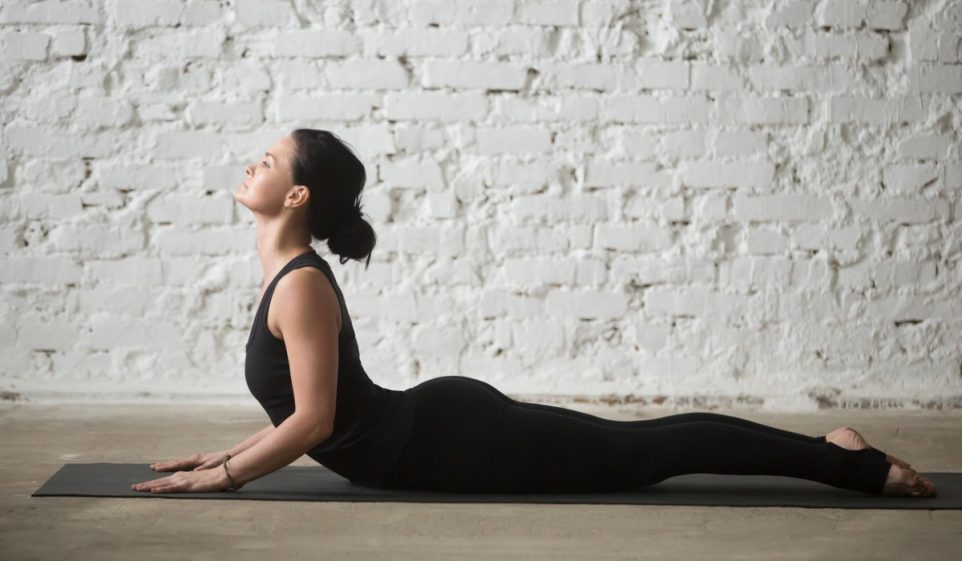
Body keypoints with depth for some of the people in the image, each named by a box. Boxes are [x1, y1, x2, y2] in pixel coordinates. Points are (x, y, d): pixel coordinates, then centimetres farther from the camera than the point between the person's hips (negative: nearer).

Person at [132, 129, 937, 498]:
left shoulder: (301, 285, -18)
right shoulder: (289, 274, 12)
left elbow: (313, 420, -22)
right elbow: (305, 408, 20)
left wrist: (223, 479, -14)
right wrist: (228, 453, 17)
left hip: (447, 441, -9)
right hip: (440, 426, 9)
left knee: (641, 452, -6)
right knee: (633, 446, 12)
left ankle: (850, 464, 1)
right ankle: (836, 454, 18)